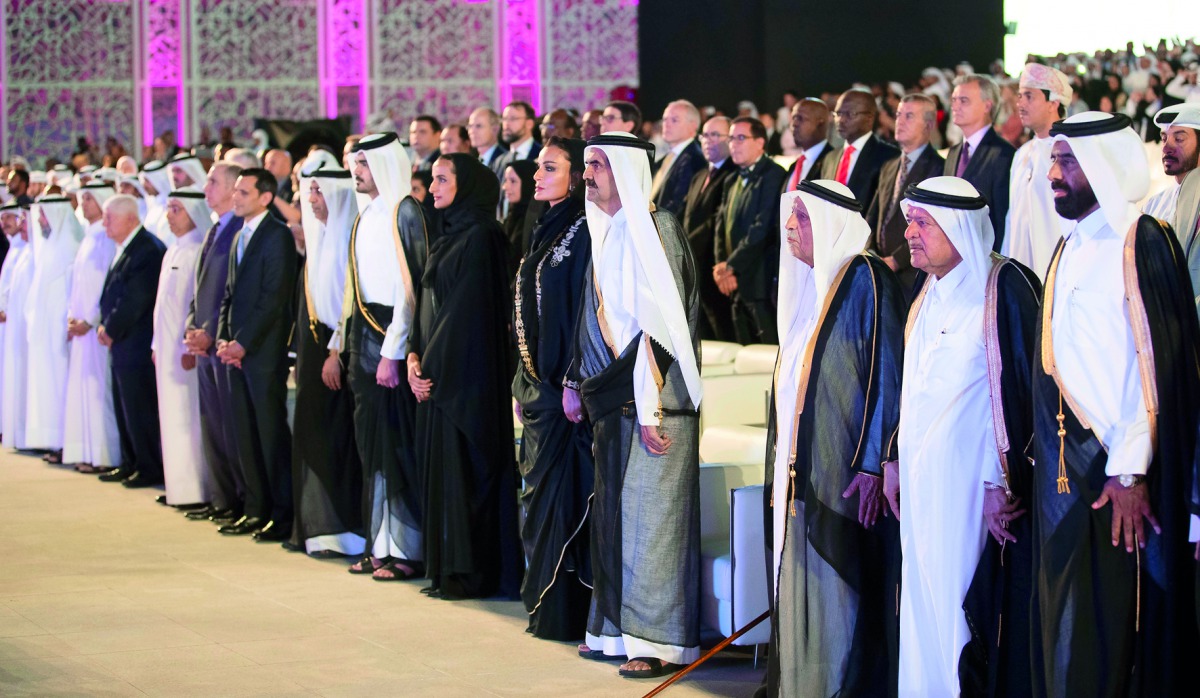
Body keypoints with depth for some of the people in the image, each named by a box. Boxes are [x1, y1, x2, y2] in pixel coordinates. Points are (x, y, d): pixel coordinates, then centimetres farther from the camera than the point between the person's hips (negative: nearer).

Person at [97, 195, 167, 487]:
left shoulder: (148, 250, -17)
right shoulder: (123, 249, 15)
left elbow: (136, 299, -20)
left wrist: (111, 330, -11)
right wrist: (106, 326, 6)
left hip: (137, 343, -10)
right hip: (121, 344, 10)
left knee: (140, 410, -4)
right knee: (124, 408, 14)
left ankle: (150, 469, 4)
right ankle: (131, 465, 23)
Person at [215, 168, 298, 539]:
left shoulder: (278, 235, -9)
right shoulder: (240, 237, 18)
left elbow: (274, 297, -15)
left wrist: (243, 343, -16)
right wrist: (223, 338, 5)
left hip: (265, 352, -8)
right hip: (237, 351, 8)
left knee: (272, 433, -5)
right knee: (245, 435, 9)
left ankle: (283, 515, 0)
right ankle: (256, 510, 16)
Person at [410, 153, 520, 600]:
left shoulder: (480, 237, -12)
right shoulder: (447, 235, 15)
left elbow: (467, 309, -17)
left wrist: (433, 364, -16)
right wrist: (415, 355, 4)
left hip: (466, 373, -9)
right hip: (437, 372, 9)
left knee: (465, 469, -6)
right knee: (441, 467, 9)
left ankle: (473, 572, -2)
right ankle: (447, 568, 13)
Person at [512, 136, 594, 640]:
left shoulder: (583, 232, -13)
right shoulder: (547, 230, 15)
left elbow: (586, 309, -18)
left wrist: (573, 383, -21)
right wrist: (522, 383, 17)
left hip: (562, 386, -9)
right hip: (536, 382, 9)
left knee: (559, 497, -5)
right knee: (539, 494, 12)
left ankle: (564, 612, 0)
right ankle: (544, 603, 18)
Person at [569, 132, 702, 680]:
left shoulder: (654, 232, -14)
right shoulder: (607, 234, 12)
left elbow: (663, 323, -19)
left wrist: (649, 407, -22)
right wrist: (578, 383, 12)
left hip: (654, 401, -8)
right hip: (613, 401, 8)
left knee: (650, 515, -4)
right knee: (614, 514, 11)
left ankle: (663, 641, 3)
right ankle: (618, 628, 20)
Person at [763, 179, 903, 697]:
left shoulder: (865, 280, -10)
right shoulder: (806, 282, 16)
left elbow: (885, 376, -14)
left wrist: (871, 465, -19)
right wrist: (782, 467, 16)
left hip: (841, 472, -8)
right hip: (799, 469, 8)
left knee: (836, 596, -6)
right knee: (799, 592, 9)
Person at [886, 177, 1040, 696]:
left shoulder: (1004, 288, -12)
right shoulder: (927, 295, 14)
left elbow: (1021, 387, -16)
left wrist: (1004, 482, -19)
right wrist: (895, 460, 15)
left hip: (970, 486, -8)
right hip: (922, 485, 8)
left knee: (968, 610, -6)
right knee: (926, 607, 9)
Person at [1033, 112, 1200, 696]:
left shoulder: (1140, 243, -12)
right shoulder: (1072, 247, 14)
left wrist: (1130, 472, -21)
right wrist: (1043, 456, 13)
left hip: (1117, 473, -8)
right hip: (1062, 468, 8)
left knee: (1107, 638, -3)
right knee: (1061, 632, 11)